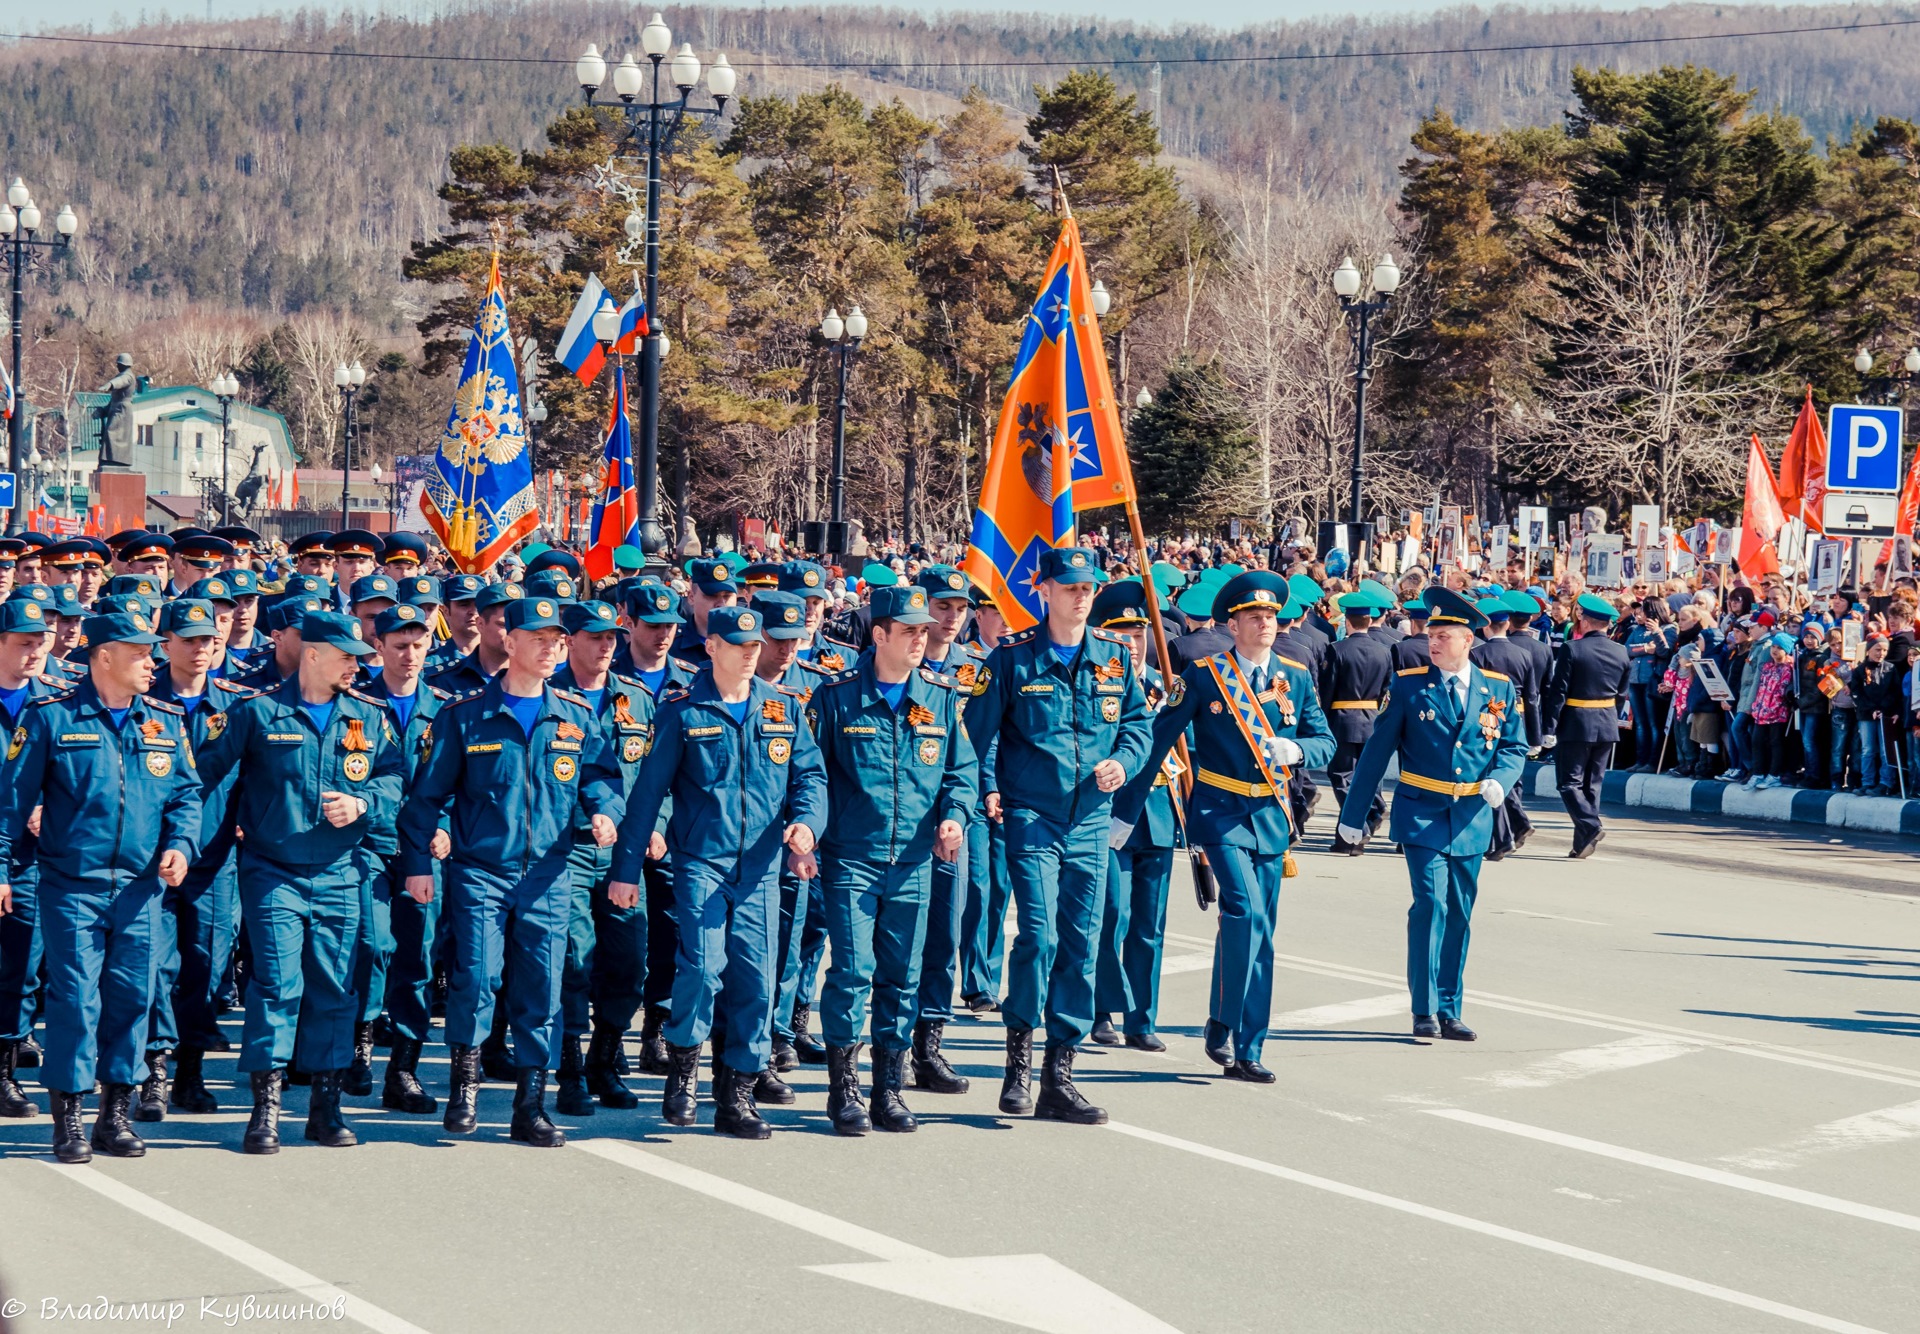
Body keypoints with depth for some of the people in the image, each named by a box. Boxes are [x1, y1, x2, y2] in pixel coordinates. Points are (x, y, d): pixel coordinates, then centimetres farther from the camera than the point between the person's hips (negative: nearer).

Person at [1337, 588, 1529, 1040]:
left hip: (1470, 819, 3)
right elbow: (1377, 751, 1)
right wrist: (1353, 813, 1)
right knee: (1431, 904, -14)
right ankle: (1425, 1011, -7)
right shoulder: (1409, 685, -2)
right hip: (1421, 814, -3)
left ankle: (1449, 1012, 17)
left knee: (1459, 915, 8)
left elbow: (1515, 747, 10)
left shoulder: (1499, 689, 4)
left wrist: (1499, 780, -13)